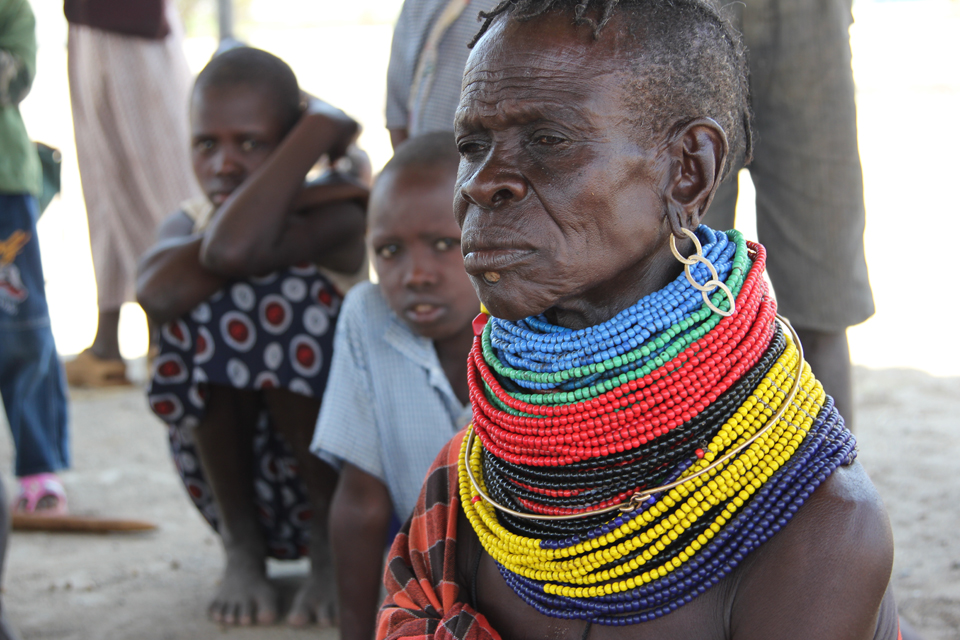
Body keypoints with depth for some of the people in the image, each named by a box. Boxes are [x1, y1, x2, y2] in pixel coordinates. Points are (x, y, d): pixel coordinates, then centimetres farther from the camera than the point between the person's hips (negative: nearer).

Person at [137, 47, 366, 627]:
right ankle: (241, 547, -9)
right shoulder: (188, 226, -2)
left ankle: (335, 545, -12)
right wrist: (279, 204, -27)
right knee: (209, 303, -23)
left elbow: (233, 249, -41)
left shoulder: (335, 214, -16)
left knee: (275, 291, -28)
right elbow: (158, 295, -30)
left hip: (340, 466, -4)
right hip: (235, 467, 4)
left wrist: (321, 126, -29)